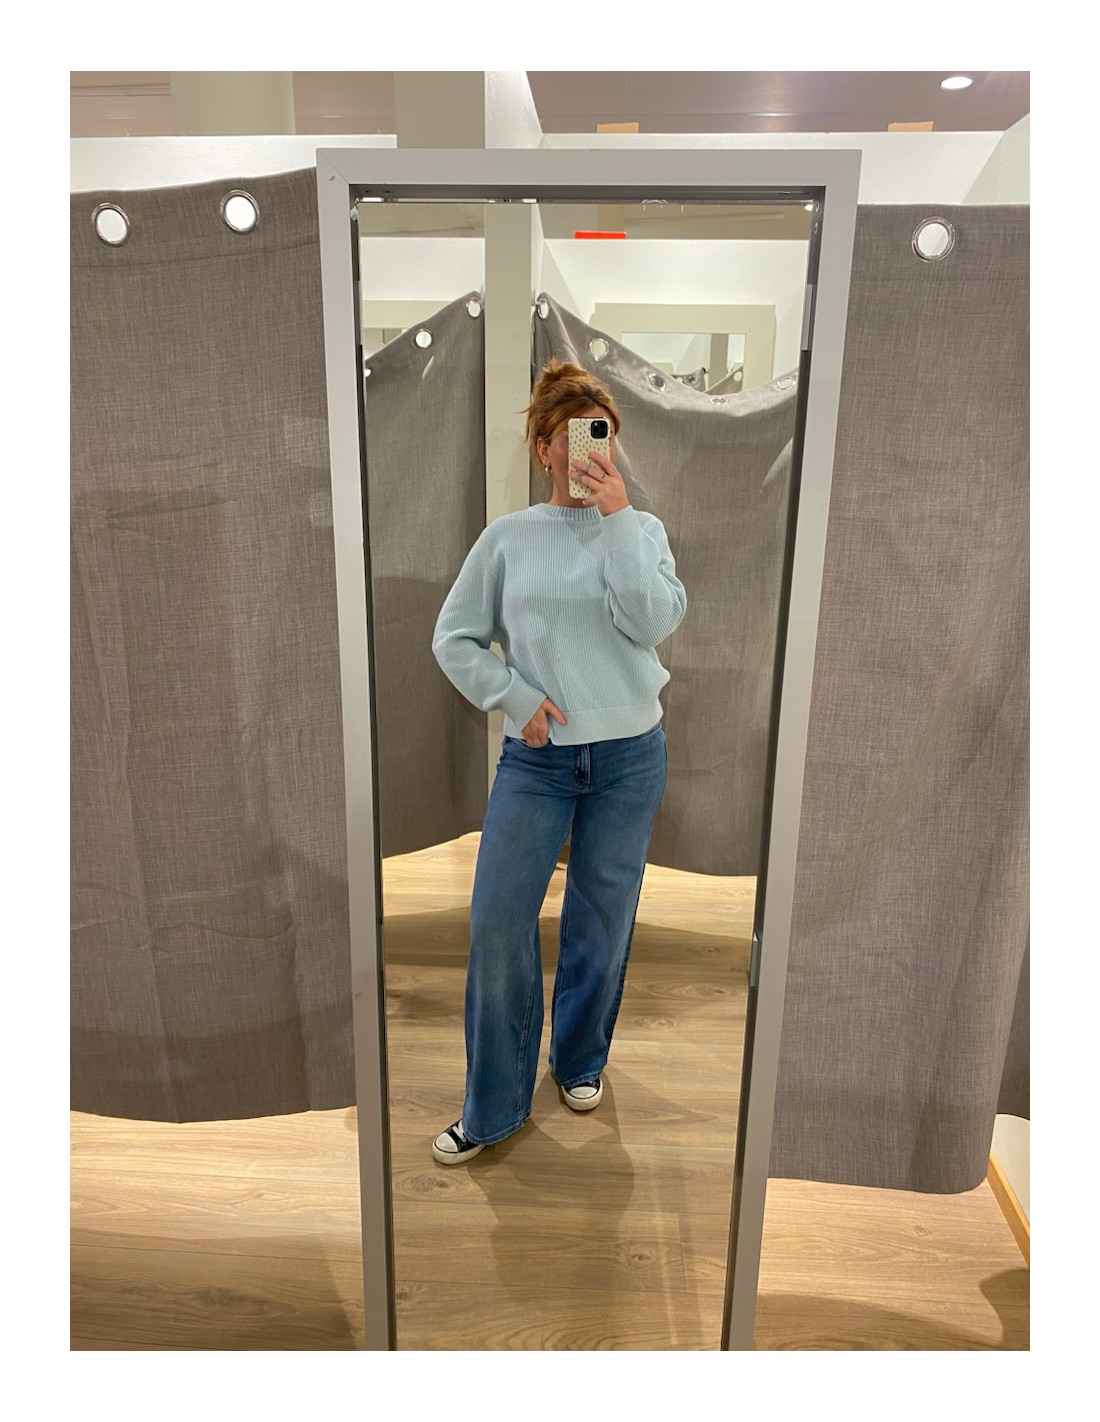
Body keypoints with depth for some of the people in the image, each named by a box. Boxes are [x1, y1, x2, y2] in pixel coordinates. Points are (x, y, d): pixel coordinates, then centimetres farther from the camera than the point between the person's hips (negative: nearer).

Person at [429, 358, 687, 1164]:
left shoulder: (643, 529, 3)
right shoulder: (509, 537, 2)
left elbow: (657, 623, -14)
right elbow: (455, 638, 4)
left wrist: (616, 516, -16)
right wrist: (515, 697, -9)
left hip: (630, 756, 1)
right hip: (536, 759, 0)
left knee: (604, 919, 12)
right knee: (498, 921, -2)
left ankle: (582, 1060, 37)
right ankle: (494, 1105, 17)